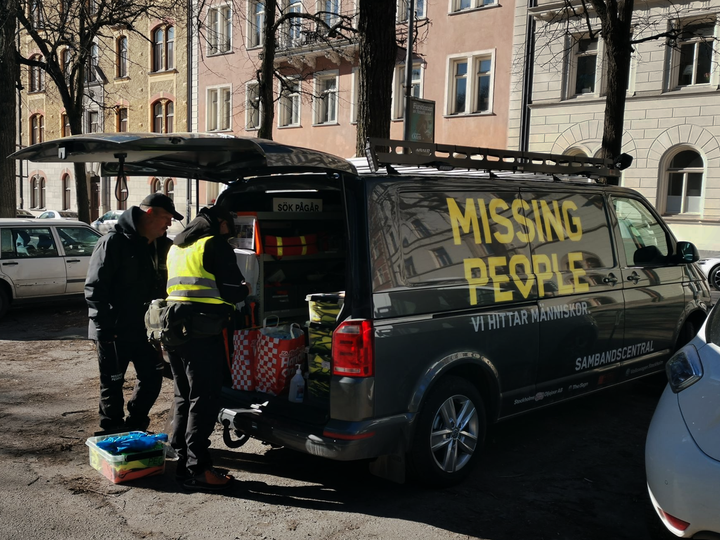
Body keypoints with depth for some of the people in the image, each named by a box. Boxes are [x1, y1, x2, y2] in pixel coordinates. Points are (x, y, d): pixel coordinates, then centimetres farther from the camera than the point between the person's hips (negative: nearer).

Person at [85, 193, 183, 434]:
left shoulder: (160, 245, 8)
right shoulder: (113, 242, -14)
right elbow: (94, 289, -18)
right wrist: (103, 328, -21)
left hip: (144, 329, 7)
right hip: (115, 332, -7)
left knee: (152, 378, 12)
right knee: (113, 383, 6)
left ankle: (135, 429, 29)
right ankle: (113, 434, 20)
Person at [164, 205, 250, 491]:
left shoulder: (176, 247, 20)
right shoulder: (215, 245, -6)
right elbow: (231, 291, -12)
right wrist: (245, 290, 11)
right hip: (203, 333, -9)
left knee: (184, 397, 16)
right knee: (204, 400, -3)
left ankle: (183, 461, 23)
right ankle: (197, 470, 0)